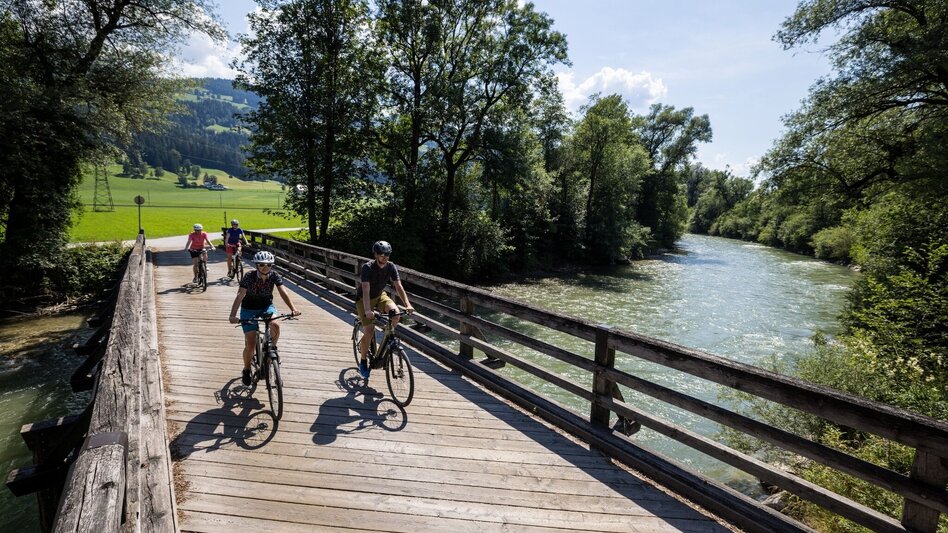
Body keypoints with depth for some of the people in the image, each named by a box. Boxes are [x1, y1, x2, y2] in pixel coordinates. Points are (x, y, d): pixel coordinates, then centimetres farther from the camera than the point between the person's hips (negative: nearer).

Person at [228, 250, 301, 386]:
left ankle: (272, 348, 0)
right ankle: (246, 370, 21)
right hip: (249, 309, -2)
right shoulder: (249, 277, -24)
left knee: (275, 325, -31)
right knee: (250, 345, -7)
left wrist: (293, 309, -41)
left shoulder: (275, 276, -16)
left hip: (267, 306, 2)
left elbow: (283, 292, -25)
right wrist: (233, 315, -47)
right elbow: (240, 296, -33)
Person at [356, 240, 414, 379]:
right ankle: (363, 362, 9)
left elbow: (398, 286, -19)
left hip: (380, 296, 4)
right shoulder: (367, 268, -26)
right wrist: (367, 310, -51)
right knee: (369, 332, -13)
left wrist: (407, 304, -33)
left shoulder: (391, 267, -13)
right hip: (364, 299, -4)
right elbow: (366, 289, -37)